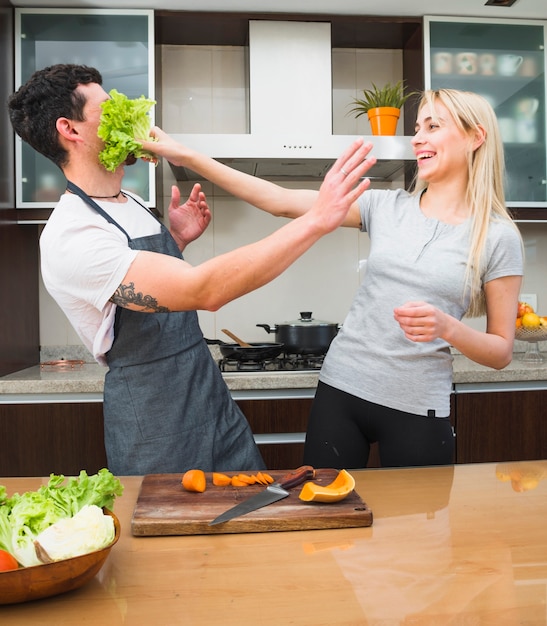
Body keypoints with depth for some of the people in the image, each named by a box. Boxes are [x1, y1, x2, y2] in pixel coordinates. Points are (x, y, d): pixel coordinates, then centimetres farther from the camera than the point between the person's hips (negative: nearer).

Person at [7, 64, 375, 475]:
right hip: (159, 440, -8)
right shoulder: (70, 236, -22)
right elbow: (204, 290, -35)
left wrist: (177, 240, 5)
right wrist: (316, 220, -35)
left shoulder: (132, 204, 8)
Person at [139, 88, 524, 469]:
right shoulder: (386, 207, 2)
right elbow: (283, 202, -4)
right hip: (340, 392, 2)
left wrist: (447, 327, -21)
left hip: (417, 411, -2)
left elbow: (502, 352, 0)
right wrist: (188, 157, -9)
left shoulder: (498, 237, -3)